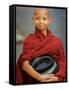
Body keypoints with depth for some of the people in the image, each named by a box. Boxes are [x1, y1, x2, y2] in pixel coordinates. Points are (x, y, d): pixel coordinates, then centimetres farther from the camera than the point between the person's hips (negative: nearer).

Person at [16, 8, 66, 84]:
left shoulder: (57, 41, 0)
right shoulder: (29, 40, -5)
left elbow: (63, 63, -2)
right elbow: (25, 64, -14)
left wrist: (57, 78, -18)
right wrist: (39, 77, -26)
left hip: (53, 81, 2)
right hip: (34, 80, -2)